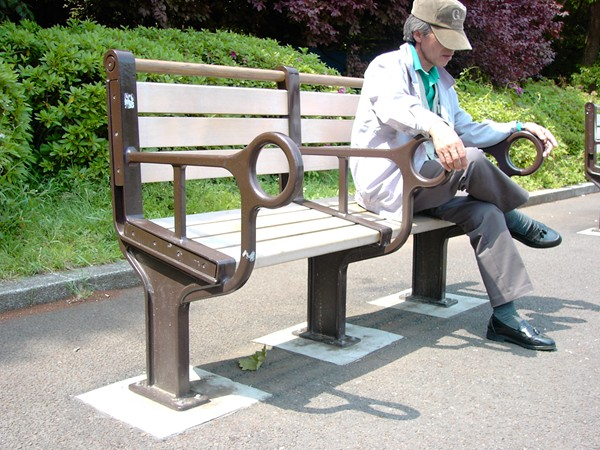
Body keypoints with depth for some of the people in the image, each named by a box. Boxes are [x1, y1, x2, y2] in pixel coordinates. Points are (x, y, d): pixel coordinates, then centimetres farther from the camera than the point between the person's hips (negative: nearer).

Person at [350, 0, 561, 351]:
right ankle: (520, 223, -1)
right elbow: (392, 105, -29)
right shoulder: (388, 66, -5)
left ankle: (506, 317, -12)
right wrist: (435, 126, -50)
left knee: (486, 212, -17)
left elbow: (468, 130, 28)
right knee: (472, 161, -28)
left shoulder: (442, 82, 21)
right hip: (388, 186, -7)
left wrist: (519, 127, 14)